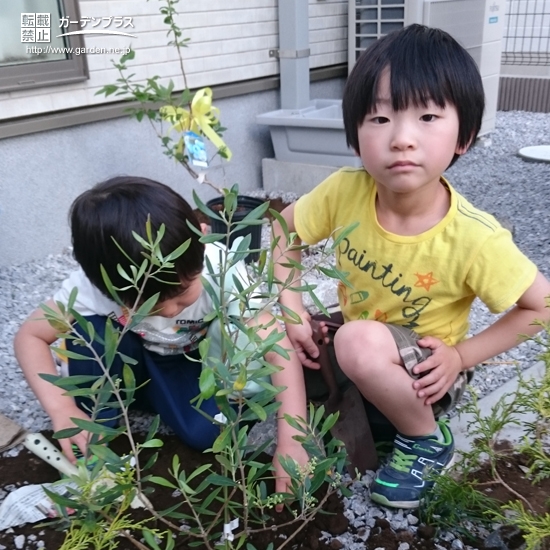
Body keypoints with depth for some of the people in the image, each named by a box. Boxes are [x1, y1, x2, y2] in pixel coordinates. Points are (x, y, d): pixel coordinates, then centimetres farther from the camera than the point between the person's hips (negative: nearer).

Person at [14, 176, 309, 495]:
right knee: (89, 328, -32)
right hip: (124, 361, 0)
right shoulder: (93, 286, -33)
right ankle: (92, 436, -9)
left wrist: (290, 442, -46)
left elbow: (280, 350, -37)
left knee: (208, 433, -25)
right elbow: (30, 336, -20)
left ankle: (140, 394, 5)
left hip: (191, 360, 0)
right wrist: (62, 409, -34)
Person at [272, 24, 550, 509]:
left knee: (358, 341, -34)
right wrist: (290, 307, -15)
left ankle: (427, 440, -7)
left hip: (421, 372, -4)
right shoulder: (344, 191, -21)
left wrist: (463, 355, -19)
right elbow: (283, 228, -4)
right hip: (351, 339, 5)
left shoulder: (473, 237, -30)